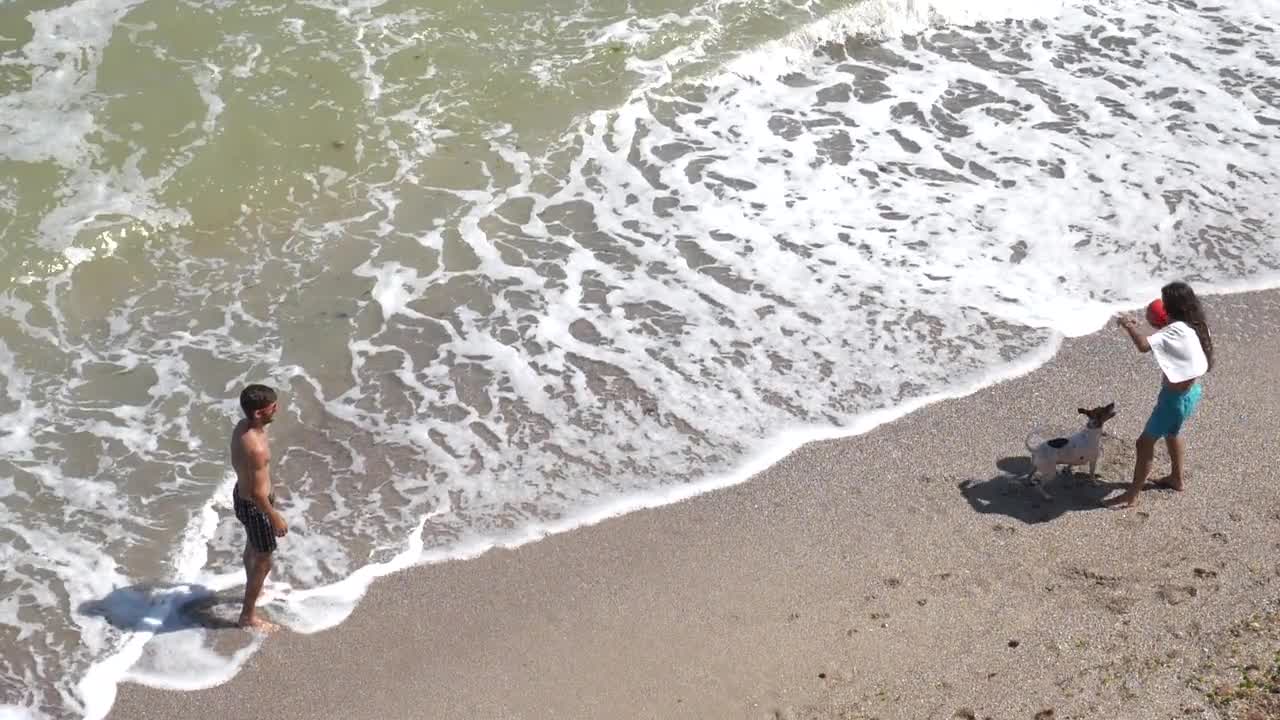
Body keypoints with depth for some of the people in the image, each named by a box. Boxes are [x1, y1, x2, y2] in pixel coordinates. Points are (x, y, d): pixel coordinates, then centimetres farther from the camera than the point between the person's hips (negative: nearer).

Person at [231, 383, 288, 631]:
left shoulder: (242, 426, -10)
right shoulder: (256, 447, -38)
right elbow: (257, 493, -29)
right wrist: (275, 517, -16)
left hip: (242, 493, 9)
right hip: (253, 506, -9)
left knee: (252, 548, 32)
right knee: (263, 562, 10)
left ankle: (253, 590, 56)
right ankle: (248, 616, 26)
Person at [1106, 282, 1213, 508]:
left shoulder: (1178, 330, -31)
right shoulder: (1197, 325, -3)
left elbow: (1143, 345, -40)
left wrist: (1129, 326, -22)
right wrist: (1163, 327, 4)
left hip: (1177, 397, -9)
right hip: (1191, 392, 9)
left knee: (1145, 442, 2)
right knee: (1172, 433, 33)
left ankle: (1132, 496, 11)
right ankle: (1177, 478, 51)